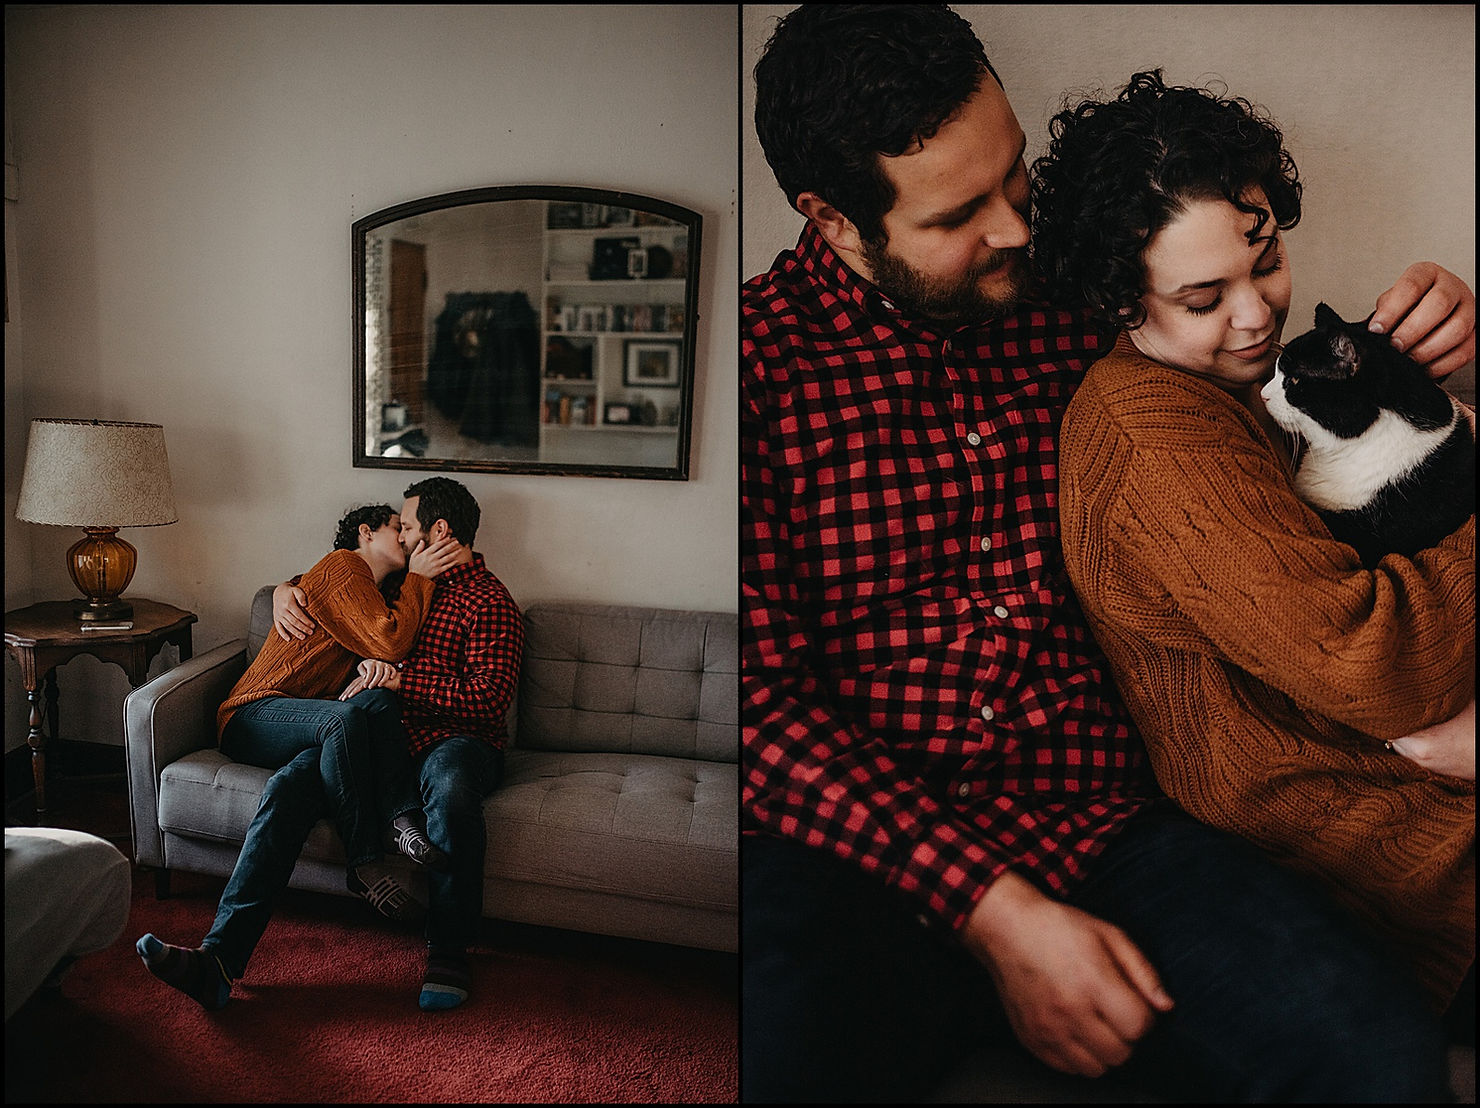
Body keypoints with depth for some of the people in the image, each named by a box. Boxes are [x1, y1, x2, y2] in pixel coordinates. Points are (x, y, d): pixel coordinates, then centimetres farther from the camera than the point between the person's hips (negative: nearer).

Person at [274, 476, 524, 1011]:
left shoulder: (489, 601, 0)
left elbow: (489, 698, -13)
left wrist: (398, 677, -17)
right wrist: (285, 591, 16)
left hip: (453, 738, -6)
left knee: (451, 786, -40)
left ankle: (449, 953, -27)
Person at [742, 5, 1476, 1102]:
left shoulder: (1081, 312, 11)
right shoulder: (762, 352, -1)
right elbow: (763, 693, -8)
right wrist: (993, 910, -15)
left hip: (1094, 824, 4)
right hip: (849, 853, -3)